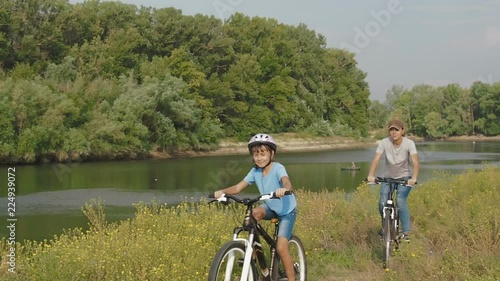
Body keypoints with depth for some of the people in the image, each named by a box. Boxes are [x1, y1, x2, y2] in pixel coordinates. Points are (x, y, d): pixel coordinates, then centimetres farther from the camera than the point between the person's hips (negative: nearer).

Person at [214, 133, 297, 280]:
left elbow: (287, 182, -44)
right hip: (270, 207, 5)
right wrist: (222, 191, -32)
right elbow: (238, 187, -13)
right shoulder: (255, 171, -9)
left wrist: (284, 189, -67)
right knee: (255, 213, -28)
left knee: (281, 247, -15)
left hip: (286, 210, -5)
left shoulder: (278, 168, -24)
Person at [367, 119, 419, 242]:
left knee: (401, 200, -26)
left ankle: (406, 232, -19)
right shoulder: (384, 143, -16)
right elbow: (376, 160, -24)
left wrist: (414, 178, -44)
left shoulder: (409, 143, -19)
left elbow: (415, 162, -28)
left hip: (405, 177, -2)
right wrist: (371, 175, -40)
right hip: (388, 177, 2)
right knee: (382, 203, -15)